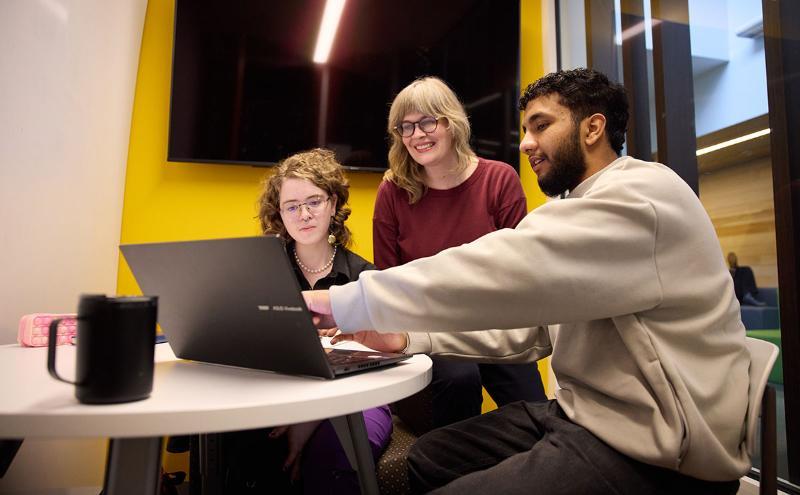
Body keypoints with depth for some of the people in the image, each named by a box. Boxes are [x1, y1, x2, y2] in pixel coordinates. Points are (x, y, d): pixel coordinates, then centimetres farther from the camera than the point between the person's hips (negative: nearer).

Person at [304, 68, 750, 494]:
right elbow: (527, 326, 11)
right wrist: (409, 336, 0)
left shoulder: (643, 195, -16)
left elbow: (505, 271, -29)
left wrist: (345, 302, -21)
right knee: (429, 459, 9)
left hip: (654, 450, -9)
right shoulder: (589, 209, 16)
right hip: (587, 415, 9)